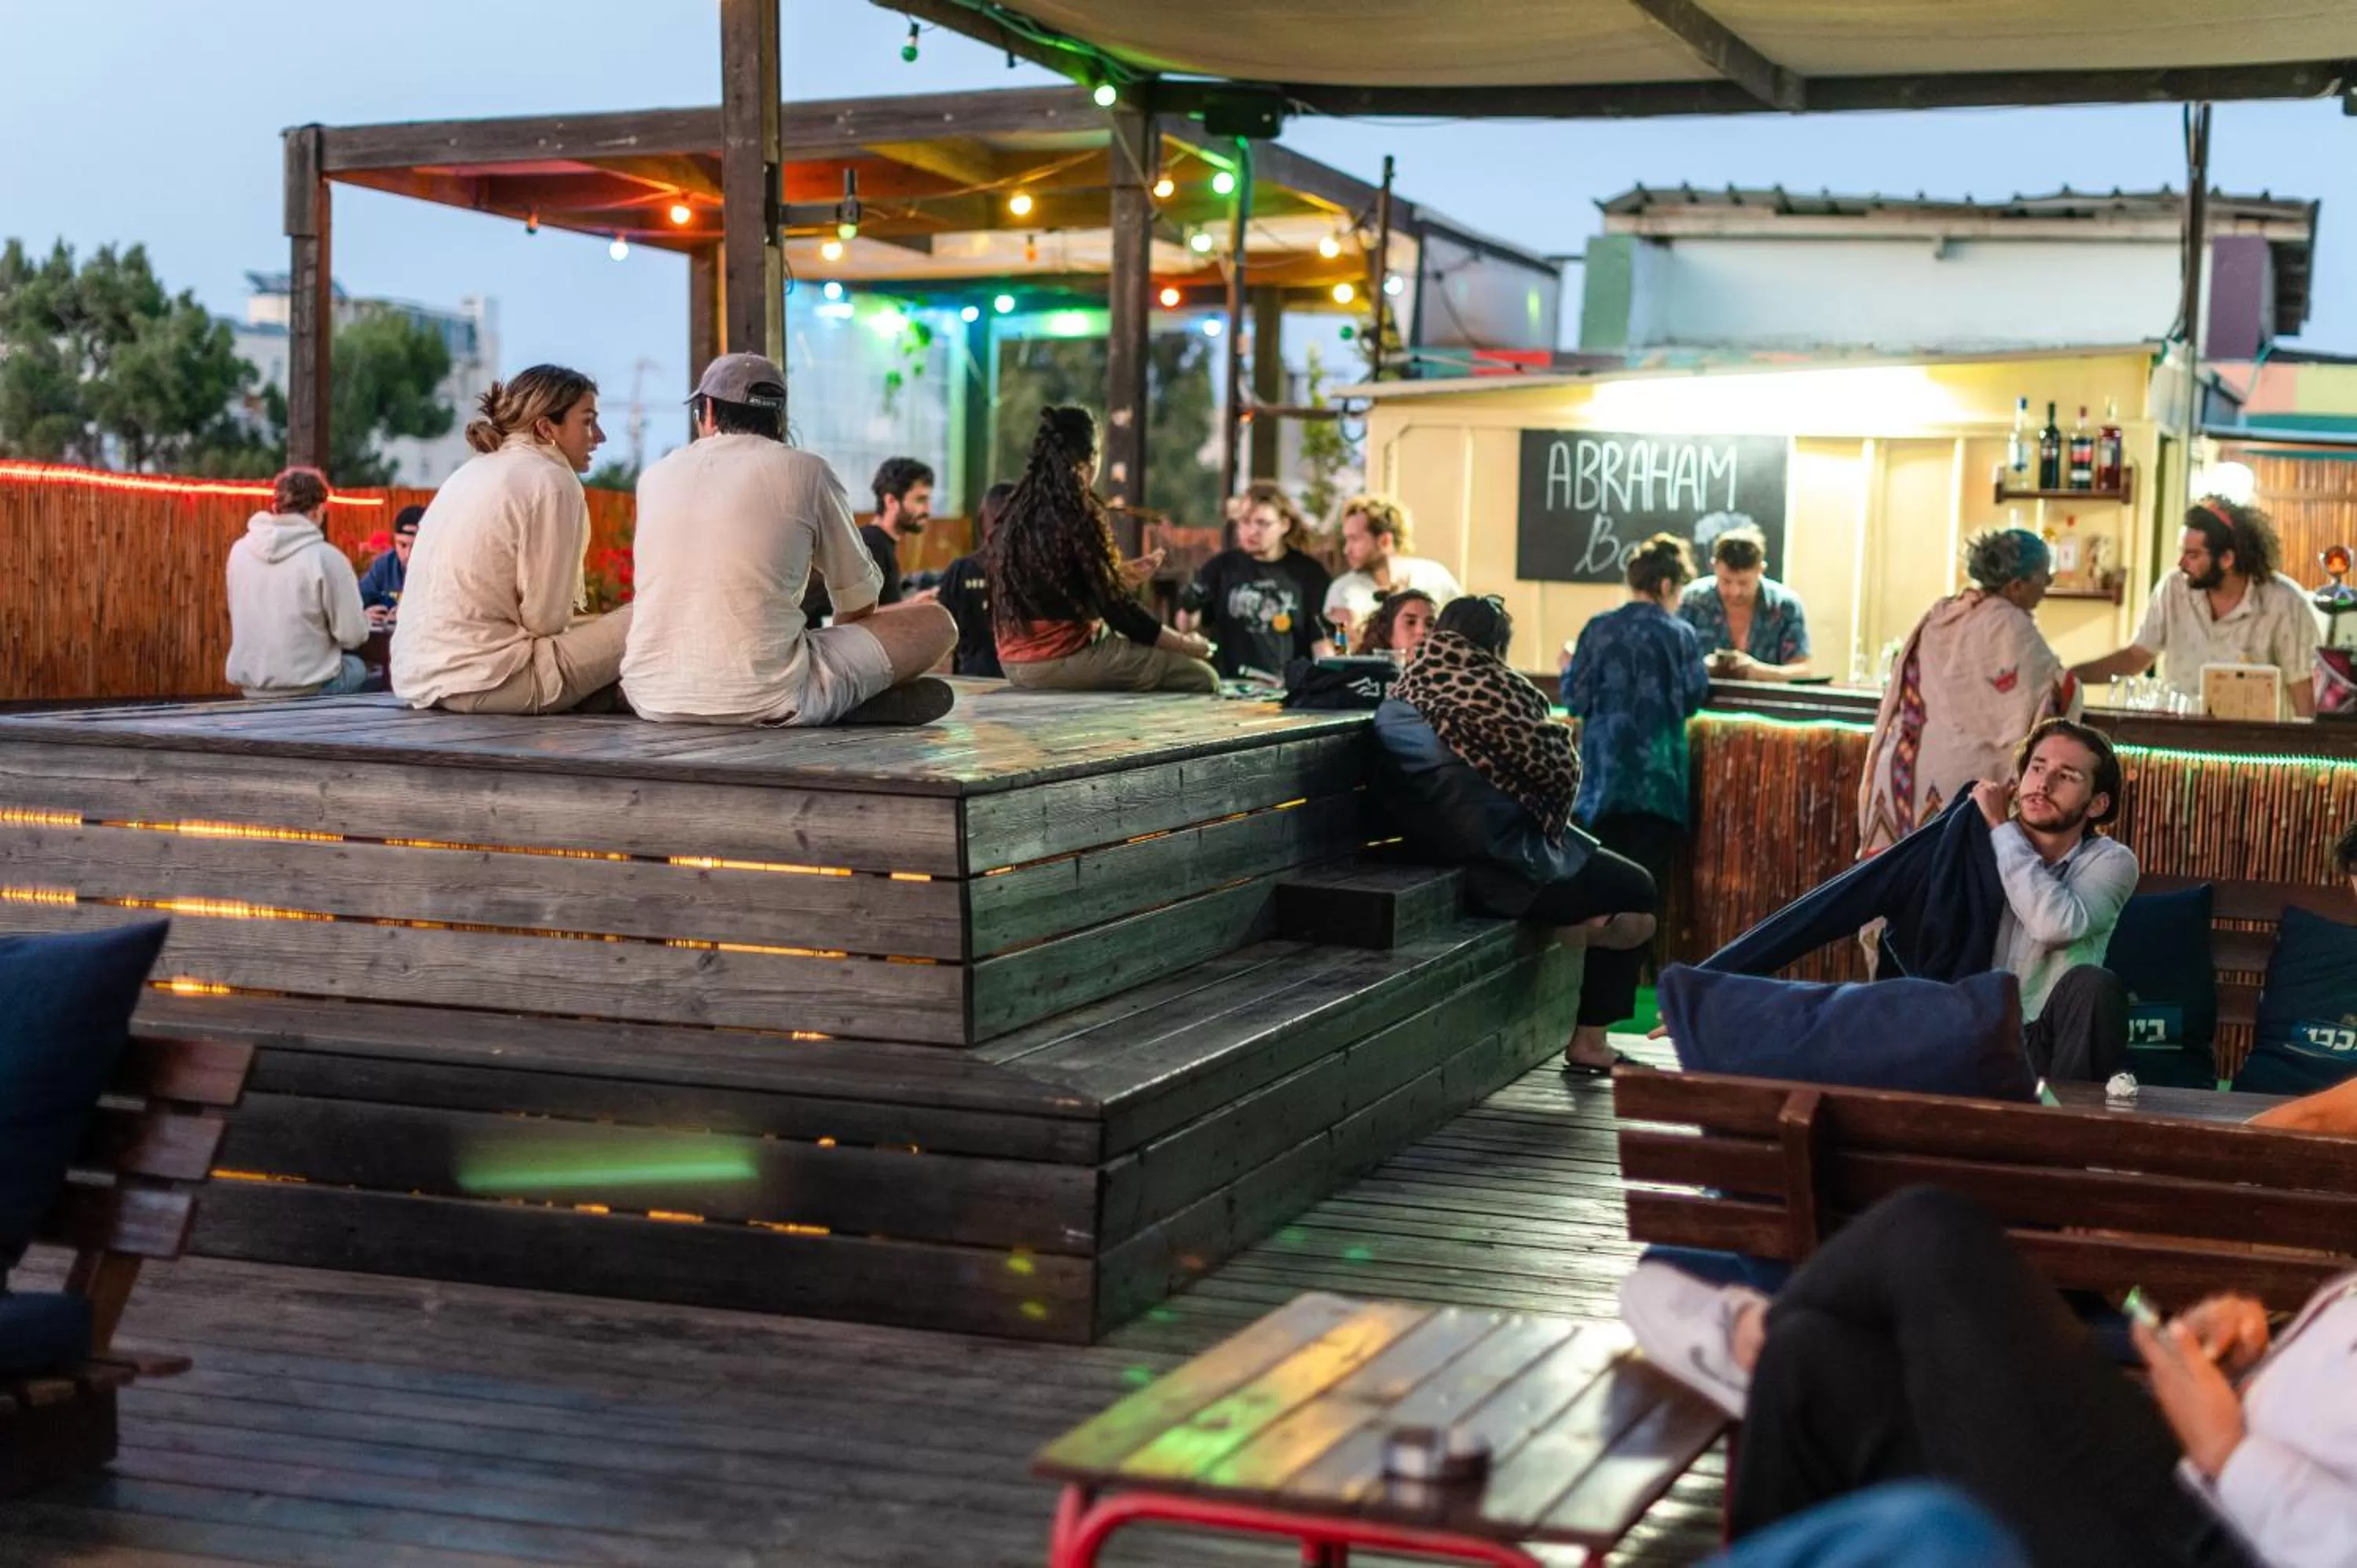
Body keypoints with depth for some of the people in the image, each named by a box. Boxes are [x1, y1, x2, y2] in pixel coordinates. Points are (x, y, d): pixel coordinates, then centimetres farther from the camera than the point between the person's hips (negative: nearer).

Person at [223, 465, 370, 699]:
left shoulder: (239, 550, 0)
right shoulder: (325, 557, -17)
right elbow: (353, 636, -13)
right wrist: (364, 619, 10)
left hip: (248, 685, 5)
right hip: (306, 688, -5)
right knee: (357, 668, 27)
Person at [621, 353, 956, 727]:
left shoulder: (654, 477, 12)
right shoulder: (806, 472, 1)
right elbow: (859, 601, 11)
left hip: (654, 701, 4)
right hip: (765, 701, -4)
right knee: (935, 623, 11)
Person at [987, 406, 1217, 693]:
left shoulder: (1018, 510, 9)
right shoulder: (1078, 514, -15)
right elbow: (1116, 608, -13)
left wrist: (1123, 574, 27)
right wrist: (1186, 644, -1)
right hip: (1063, 662, -9)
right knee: (1201, 677, 0)